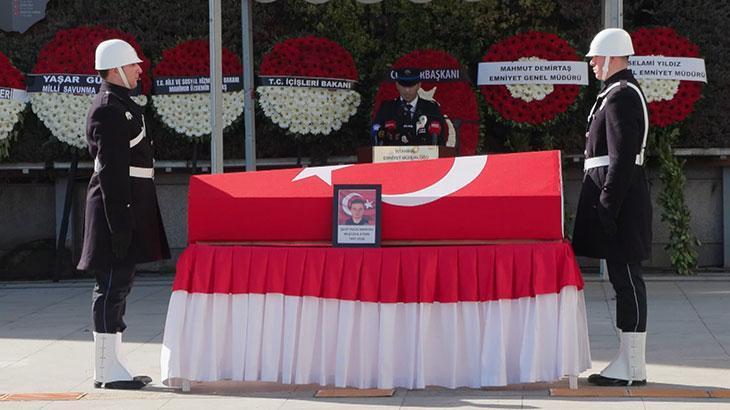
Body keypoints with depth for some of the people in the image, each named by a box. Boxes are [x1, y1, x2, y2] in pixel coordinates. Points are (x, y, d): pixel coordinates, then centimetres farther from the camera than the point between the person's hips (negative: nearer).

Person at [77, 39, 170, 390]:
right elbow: (111, 170, -20)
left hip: (127, 206, 11)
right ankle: (107, 371, -3)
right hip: (118, 206, -11)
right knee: (113, 286, -7)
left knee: (116, 286, 12)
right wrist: (120, 222, -22)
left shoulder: (121, 105, 18)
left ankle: (109, 365, 18)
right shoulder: (109, 110, -14)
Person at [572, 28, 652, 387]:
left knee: (626, 278, -7)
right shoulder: (621, 92, 18)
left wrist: (607, 206, -21)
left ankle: (633, 369, -2)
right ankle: (628, 361, 18)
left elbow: (622, 158, -21)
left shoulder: (621, 96, -14)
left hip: (619, 198, -11)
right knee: (624, 279, 12)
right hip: (616, 197, 11)